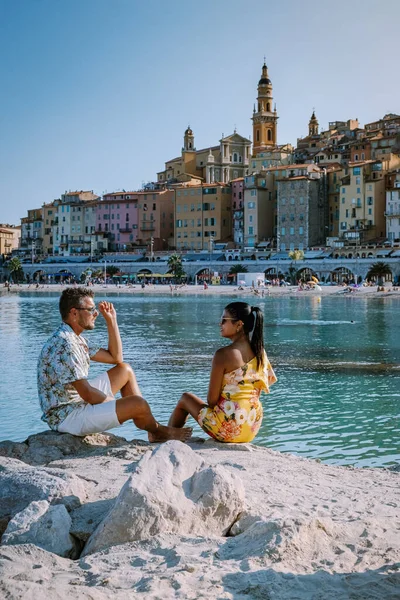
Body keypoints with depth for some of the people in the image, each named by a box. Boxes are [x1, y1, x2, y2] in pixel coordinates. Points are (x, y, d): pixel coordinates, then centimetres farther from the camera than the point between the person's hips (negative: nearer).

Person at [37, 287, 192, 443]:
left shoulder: (76, 339, 9)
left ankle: (150, 429, 13)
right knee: (138, 404, -20)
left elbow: (116, 358, 16)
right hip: (67, 417, -11)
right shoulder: (64, 344, -24)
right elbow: (88, 394, -26)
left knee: (125, 370, 17)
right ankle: (158, 432, 16)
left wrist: (111, 320, 8)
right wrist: (115, 402, -8)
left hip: (78, 402, 11)